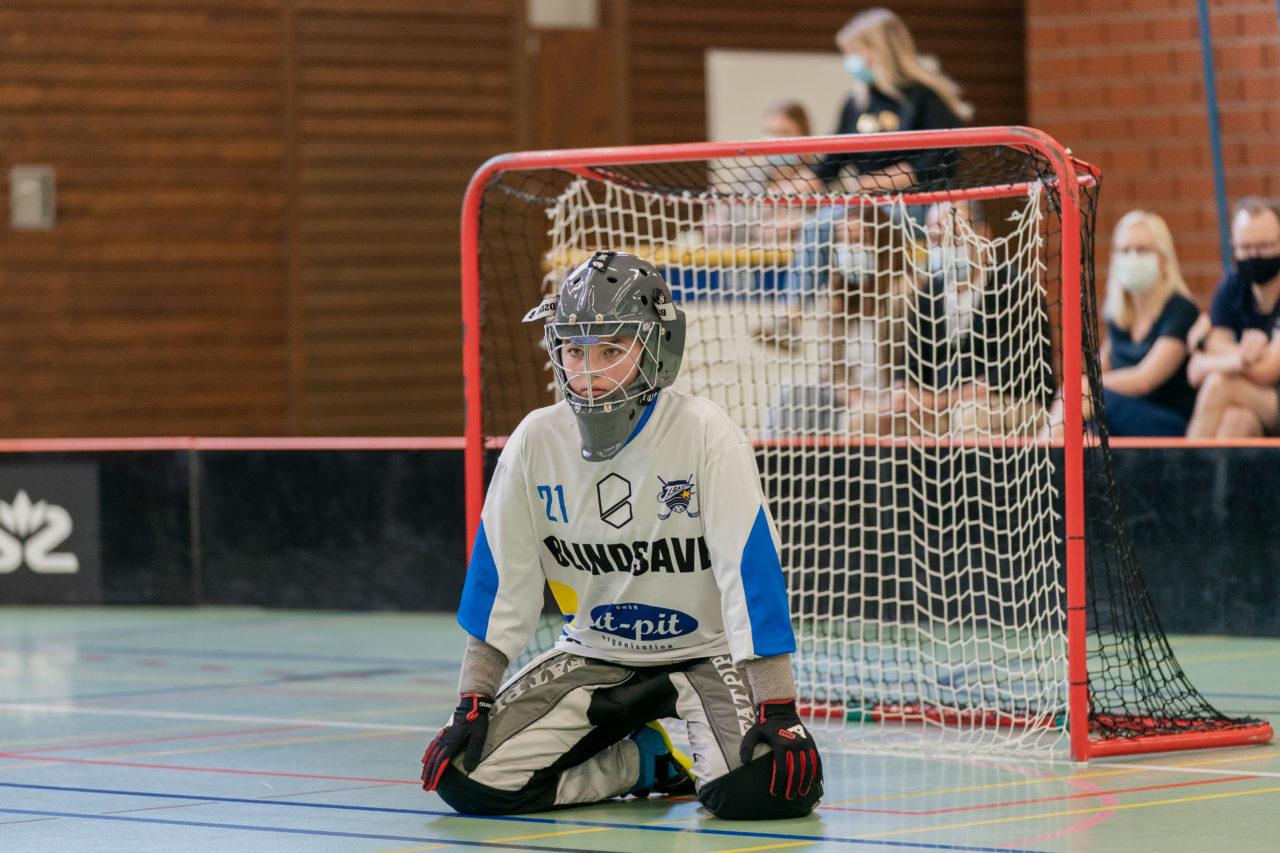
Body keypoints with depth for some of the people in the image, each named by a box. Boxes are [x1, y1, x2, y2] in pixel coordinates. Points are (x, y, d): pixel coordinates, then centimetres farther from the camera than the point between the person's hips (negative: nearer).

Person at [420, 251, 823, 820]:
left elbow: (751, 570, -22)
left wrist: (778, 712, -27)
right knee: (464, 776, -14)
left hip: (705, 647, -4)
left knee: (755, 788, -32)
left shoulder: (704, 432, -20)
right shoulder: (536, 441, -9)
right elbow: (501, 581, -1)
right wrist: (473, 703, -6)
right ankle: (642, 764, 9)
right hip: (594, 654, 4)